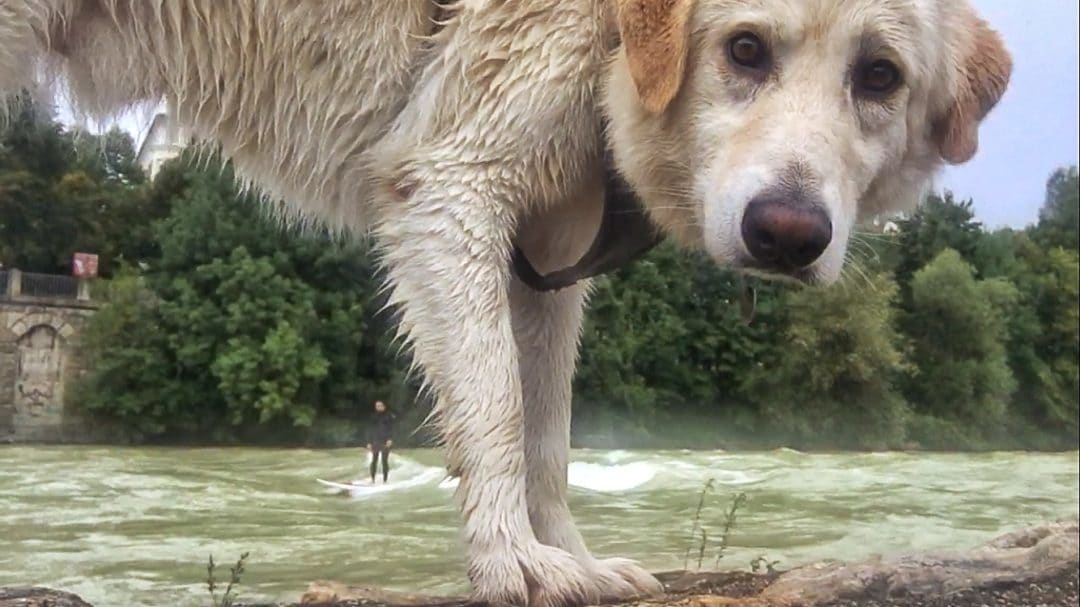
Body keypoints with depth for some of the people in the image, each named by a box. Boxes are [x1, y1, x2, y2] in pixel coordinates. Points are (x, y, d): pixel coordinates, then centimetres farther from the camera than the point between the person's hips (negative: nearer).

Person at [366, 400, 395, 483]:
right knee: (374, 461, -5)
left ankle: (385, 480, 3)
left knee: (385, 461, -2)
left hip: (385, 442, -2)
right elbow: (370, 430, 11)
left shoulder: (389, 416, 3)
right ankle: (372, 479, 2)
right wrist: (369, 442, 6)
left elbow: (391, 429, 0)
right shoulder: (374, 417, 9)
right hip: (375, 441, 2)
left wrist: (390, 439, -14)